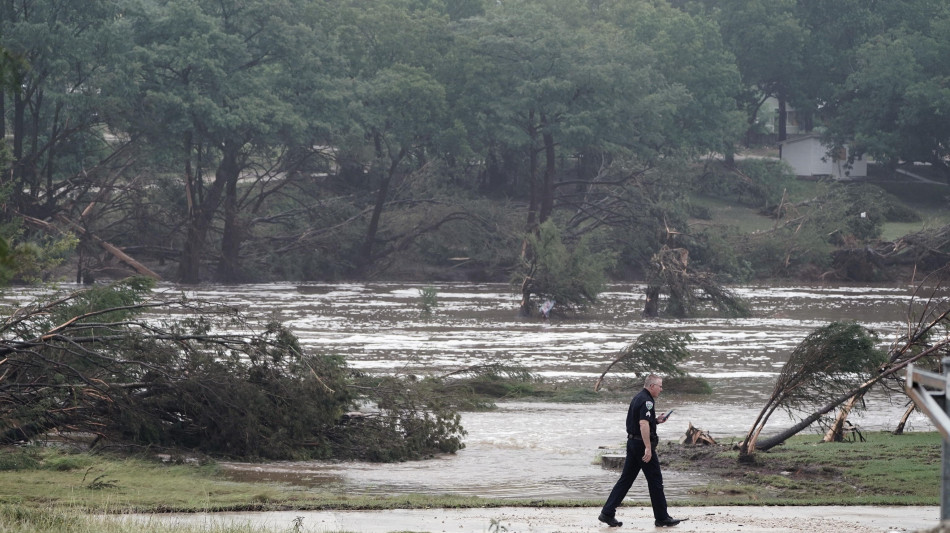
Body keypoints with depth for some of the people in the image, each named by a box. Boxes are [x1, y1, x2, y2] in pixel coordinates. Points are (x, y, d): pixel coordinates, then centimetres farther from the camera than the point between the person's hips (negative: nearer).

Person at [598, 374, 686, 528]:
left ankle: (607, 513, 5)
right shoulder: (647, 401, -16)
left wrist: (656, 420, 16)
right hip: (642, 443, -10)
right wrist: (648, 448, -29)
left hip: (632, 442, 10)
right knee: (655, 481, 0)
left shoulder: (638, 398, 15)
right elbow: (643, 424, -26)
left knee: (626, 479, 9)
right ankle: (662, 518, 7)